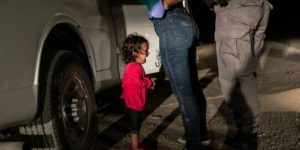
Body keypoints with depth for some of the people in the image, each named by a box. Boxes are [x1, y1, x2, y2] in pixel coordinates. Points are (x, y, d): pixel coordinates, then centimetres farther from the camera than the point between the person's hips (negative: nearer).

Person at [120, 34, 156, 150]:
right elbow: (137, 83, -36)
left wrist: (149, 81, 9)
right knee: (135, 127, 0)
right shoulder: (134, 68, -23)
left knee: (136, 126, 20)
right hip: (133, 103, -11)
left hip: (134, 102, 11)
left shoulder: (134, 66, 12)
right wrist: (149, 82, -23)